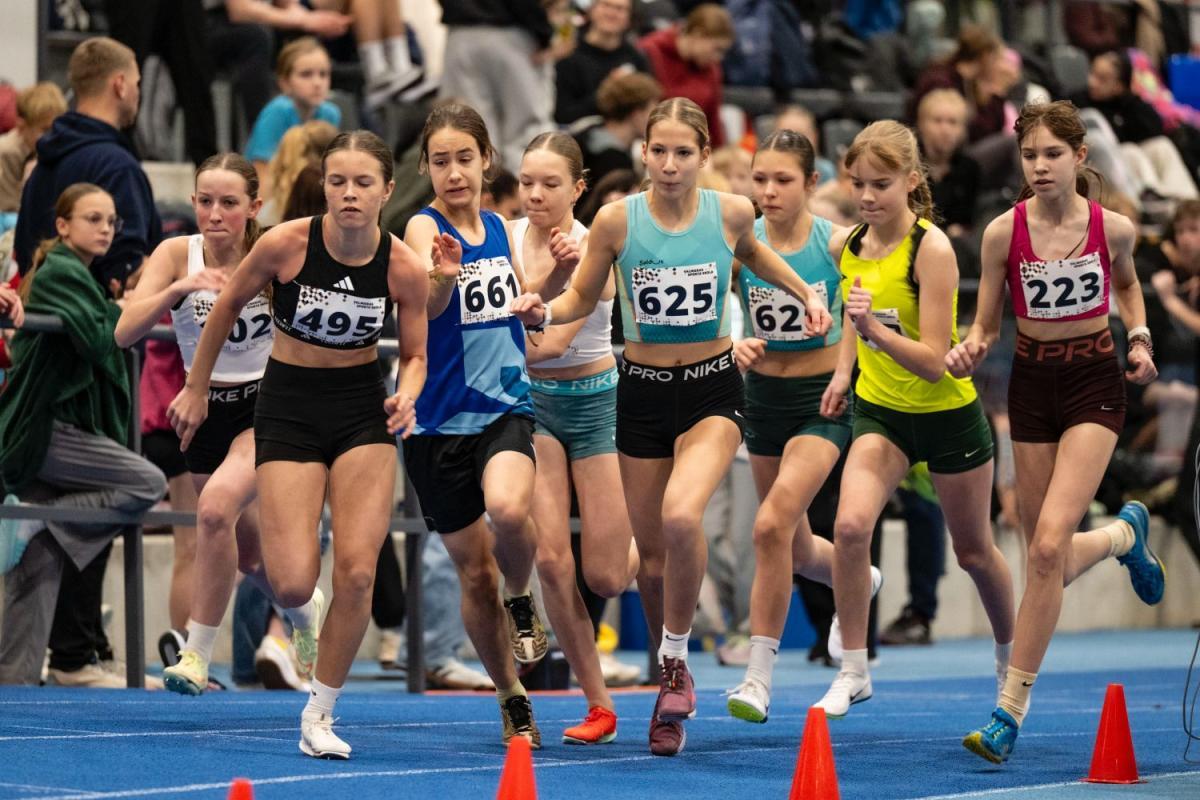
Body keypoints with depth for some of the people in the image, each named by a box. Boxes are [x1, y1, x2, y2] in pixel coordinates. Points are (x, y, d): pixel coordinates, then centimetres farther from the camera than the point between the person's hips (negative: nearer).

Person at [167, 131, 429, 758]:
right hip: (288, 409, -1)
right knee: (291, 587, -12)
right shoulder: (285, 244, -16)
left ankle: (320, 713, 7)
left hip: (363, 412, 1)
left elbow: (414, 354, 4)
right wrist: (196, 389, 9)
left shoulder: (404, 267, -12)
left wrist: (406, 397, -18)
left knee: (356, 573, -11)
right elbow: (228, 305, 2)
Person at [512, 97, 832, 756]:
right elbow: (582, 299, 4)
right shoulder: (617, 220, -8)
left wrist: (806, 292, 9)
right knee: (651, 552, 7)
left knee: (681, 517, -28)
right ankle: (672, 693, 27)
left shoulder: (731, 212, -5)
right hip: (643, 389, 2)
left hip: (713, 389, -2)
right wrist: (543, 312, -17)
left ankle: (676, 663, -10)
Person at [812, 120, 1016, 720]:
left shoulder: (932, 249, -22)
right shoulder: (844, 247, -6)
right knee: (850, 525, -22)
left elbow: (932, 361, -27)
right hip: (878, 408, 3)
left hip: (947, 412, -3)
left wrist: (875, 330, -40)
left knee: (973, 551, 14)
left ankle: (1010, 658, 41)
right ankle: (853, 672, -11)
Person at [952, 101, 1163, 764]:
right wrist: (969, 351, -21)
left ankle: (1011, 709, -14)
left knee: (1049, 543, -19)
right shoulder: (1004, 232, -8)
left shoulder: (1112, 228, -8)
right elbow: (986, 326, 0)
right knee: (1048, 561, 7)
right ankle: (1125, 533, 44)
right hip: (1031, 385, 2)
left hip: (1094, 384, -2)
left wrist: (1139, 337, 0)